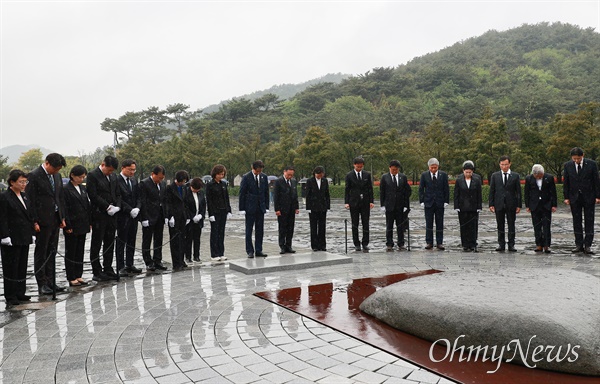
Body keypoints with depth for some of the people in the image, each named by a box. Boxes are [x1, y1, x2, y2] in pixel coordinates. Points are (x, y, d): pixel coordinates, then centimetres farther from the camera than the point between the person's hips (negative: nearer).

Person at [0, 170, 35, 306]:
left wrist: (32, 234, 13)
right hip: (12, 240, -7)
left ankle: (20, 293, 22)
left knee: (22, 267, 12)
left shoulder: (25, 197, 13)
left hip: (24, 239, 7)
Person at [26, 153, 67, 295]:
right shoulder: (34, 176, -11)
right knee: (41, 253, 3)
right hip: (43, 221, -7)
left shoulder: (57, 176, 11)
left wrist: (62, 218, 12)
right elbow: (30, 200, -12)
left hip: (55, 219, 7)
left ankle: (50, 282, 19)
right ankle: (42, 284, 10)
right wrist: (34, 222, -15)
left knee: (52, 252, 12)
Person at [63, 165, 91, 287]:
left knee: (80, 252, 11)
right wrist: (67, 226, -15)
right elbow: (64, 209, -12)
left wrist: (89, 222, 10)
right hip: (72, 227, -6)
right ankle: (71, 278, 10)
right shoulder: (66, 189, -9)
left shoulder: (83, 188, 11)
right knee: (70, 252, 4)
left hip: (83, 226, 6)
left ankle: (78, 275, 19)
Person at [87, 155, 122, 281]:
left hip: (112, 215, 6)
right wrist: (108, 207, -14)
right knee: (96, 244, 3)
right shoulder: (92, 175, -7)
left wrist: (117, 206, -3)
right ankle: (97, 272, 9)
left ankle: (108, 269, 19)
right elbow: (93, 196, -14)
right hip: (99, 215, -6)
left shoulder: (113, 176, 13)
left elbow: (118, 194, 15)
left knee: (110, 243, 11)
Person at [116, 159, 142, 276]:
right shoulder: (116, 180, -9)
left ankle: (129, 265, 19)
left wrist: (137, 208, -6)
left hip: (133, 216, 7)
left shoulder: (134, 181, 13)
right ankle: (120, 267, 4)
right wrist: (130, 210, -17)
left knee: (131, 241, 11)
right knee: (121, 242, -1)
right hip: (122, 216, -7)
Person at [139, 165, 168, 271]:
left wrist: (166, 215, 6)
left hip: (160, 217, 6)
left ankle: (157, 261, 19)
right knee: (147, 241, 3)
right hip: (149, 217, -6)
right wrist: (144, 218, -16)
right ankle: (148, 262, 11)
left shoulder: (163, 184, 10)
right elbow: (142, 202, -12)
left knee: (158, 240, 11)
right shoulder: (144, 183, -9)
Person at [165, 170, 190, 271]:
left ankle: (181, 261, 17)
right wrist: (170, 217, -17)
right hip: (174, 217, -7)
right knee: (175, 240, -3)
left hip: (182, 217, 7)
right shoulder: (170, 188, -7)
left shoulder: (182, 188, 14)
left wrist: (187, 216, 16)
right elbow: (167, 203, -11)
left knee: (181, 239, 9)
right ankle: (176, 264, -1)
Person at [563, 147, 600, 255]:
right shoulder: (568, 165, 1)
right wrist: (566, 197, -1)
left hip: (589, 197, -2)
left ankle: (588, 246, 4)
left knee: (589, 222, 0)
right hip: (574, 198, 2)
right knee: (577, 222, 6)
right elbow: (566, 182, 4)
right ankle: (579, 245, 12)